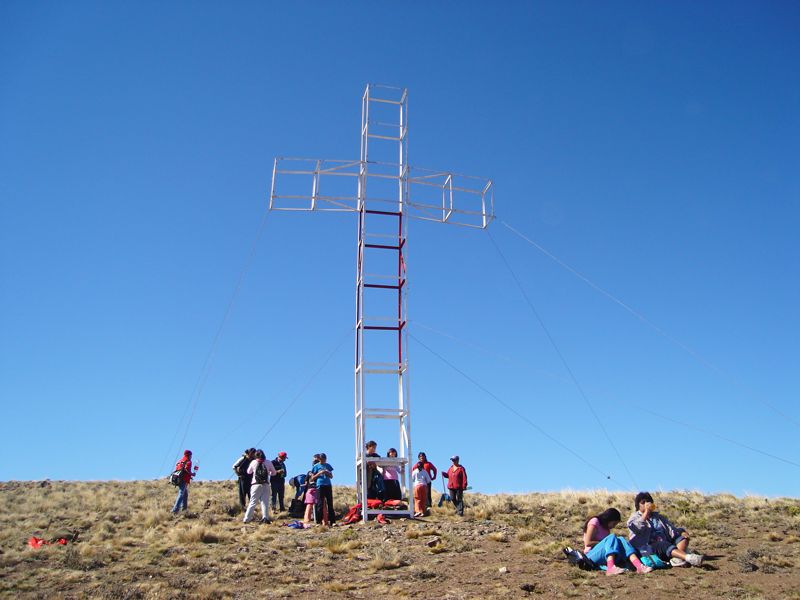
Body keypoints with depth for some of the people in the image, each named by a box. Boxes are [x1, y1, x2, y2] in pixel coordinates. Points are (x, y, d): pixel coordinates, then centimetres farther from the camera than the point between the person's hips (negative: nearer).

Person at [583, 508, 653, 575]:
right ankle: (611, 568, -49)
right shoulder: (594, 522, -6)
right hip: (591, 555, -7)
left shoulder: (606, 528, 20)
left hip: (605, 558, 7)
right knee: (611, 538, -28)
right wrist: (604, 542, -13)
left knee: (621, 540, -17)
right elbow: (587, 543, -14)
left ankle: (639, 566, -35)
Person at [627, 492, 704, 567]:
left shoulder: (658, 516, 27)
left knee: (683, 537, -11)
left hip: (665, 544, 6)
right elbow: (637, 527, -13)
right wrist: (646, 512, -9)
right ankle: (688, 558, -58)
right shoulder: (635, 517, 10)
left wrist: (681, 532, -4)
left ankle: (677, 559, -39)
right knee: (663, 545, -34)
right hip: (649, 548, -6)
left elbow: (670, 528, 16)